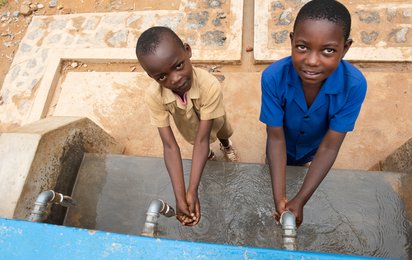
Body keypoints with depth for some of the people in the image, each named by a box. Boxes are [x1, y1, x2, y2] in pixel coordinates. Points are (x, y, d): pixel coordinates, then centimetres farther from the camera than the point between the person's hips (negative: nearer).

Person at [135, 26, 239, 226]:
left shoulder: (210, 86, -50)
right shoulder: (153, 96, -42)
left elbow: (202, 139, -44)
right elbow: (170, 146, -39)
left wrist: (192, 191, -45)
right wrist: (179, 197, -42)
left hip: (212, 118, 0)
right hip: (189, 123, 1)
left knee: (222, 131, 30)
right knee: (195, 141, 28)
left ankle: (226, 145, 67)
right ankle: (207, 153, 64)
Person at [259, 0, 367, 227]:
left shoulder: (354, 85, -36)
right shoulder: (273, 77, -39)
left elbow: (329, 146, -30)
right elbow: (276, 137, -30)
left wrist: (300, 200, -34)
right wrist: (279, 198, -36)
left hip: (313, 149, 1)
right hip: (282, 148, -1)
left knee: (303, 165, 33)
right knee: (278, 165, 30)